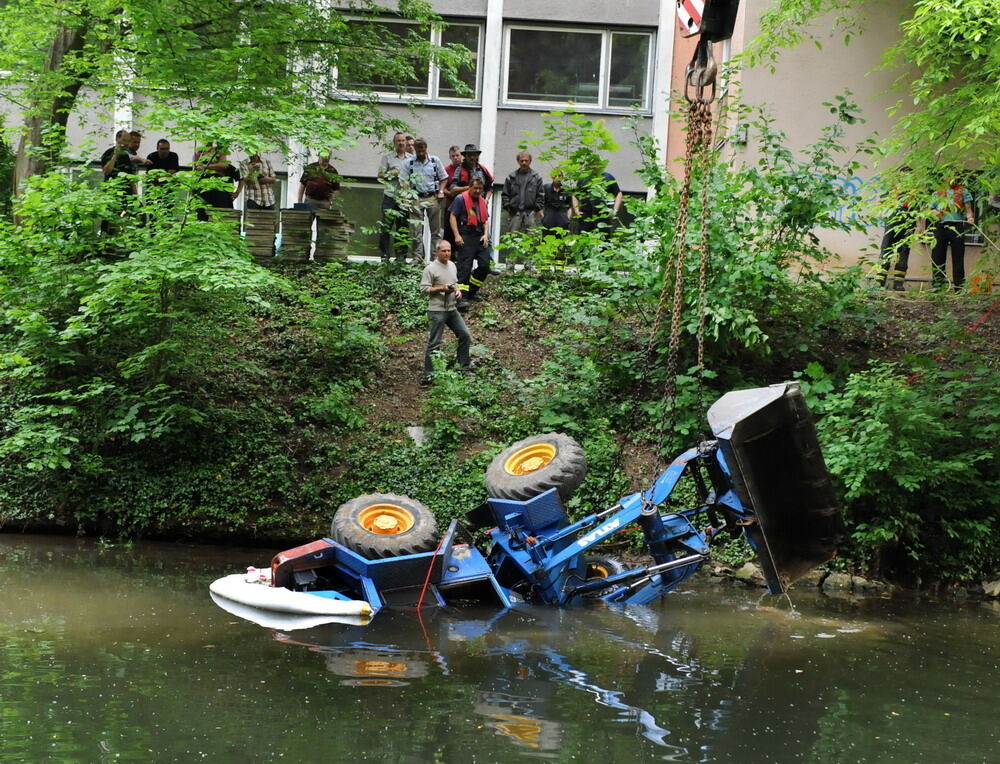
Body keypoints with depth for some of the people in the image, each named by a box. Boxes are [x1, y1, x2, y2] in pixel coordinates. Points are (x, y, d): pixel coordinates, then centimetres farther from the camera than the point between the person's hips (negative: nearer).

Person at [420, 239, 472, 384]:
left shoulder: (452, 266, 11)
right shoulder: (431, 268, -12)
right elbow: (424, 288, -14)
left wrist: (457, 290, 3)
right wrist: (441, 288, -22)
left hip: (452, 309, 7)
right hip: (437, 311, -7)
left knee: (465, 335, 9)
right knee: (434, 343, -5)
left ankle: (464, 366, 22)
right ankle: (429, 374, 2)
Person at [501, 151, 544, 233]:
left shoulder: (536, 177, 7)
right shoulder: (511, 177, 9)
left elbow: (541, 195, 6)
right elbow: (505, 194, 10)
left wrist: (537, 208, -3)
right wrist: (507, 206, 0)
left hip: (530, 214, -1)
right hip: (514, 213, 1)